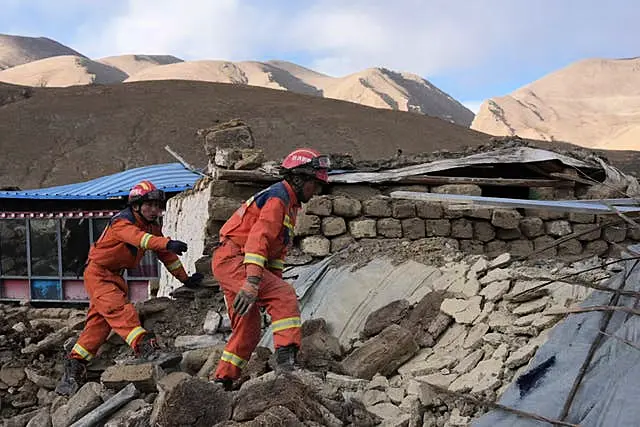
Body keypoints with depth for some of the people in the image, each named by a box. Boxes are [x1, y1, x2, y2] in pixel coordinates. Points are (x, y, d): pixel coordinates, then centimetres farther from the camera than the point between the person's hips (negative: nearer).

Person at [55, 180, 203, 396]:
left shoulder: (152, 226, 5)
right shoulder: (122, 222, -22)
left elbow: (166, 255, 12)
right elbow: (139, 238, -43)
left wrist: (185, 278, 10)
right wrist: (168, 243, -59)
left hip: (115, 277, 9)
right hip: (97, 273, -9)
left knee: (98, 323, 8)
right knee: (120, 309, -28)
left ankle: (74, 367, 15)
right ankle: (144, 347, -45)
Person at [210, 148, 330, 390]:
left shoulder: (289, 205, 20)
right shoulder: (277, 198, -13)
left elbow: (277, 251, 21)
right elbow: (258, 238, -27)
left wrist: (274, 284, 13)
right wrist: (253, 281, -37)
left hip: (231, 263, 11)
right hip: (232, 259, -11)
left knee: (249, 331, 13)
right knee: (285, 296, -25)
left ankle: (221, 380, 22)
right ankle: (286, 356, -32)